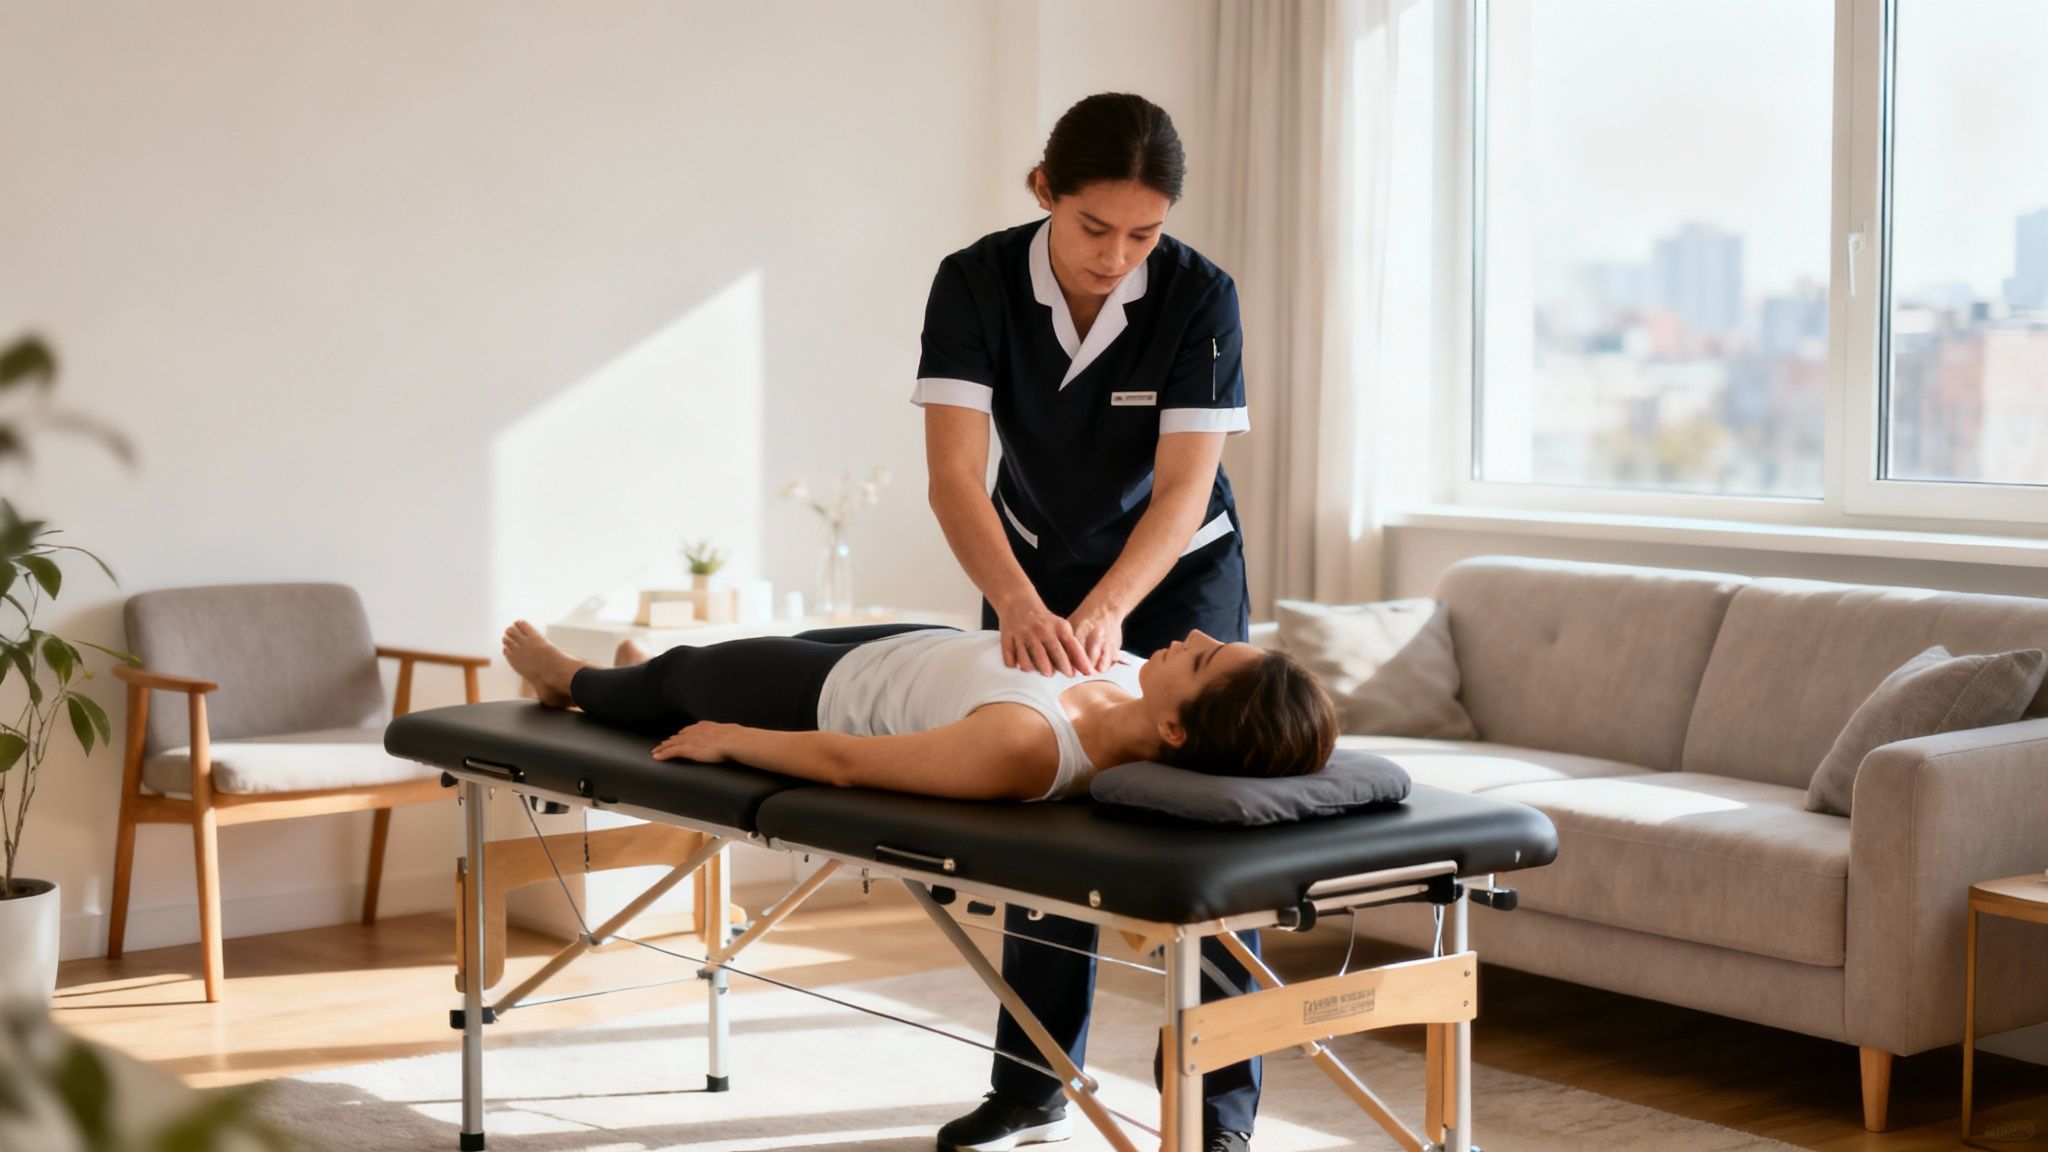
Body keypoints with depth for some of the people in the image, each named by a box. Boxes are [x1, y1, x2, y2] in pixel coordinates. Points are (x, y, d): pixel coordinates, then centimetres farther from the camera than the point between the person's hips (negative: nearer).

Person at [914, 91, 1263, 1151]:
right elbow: (954, 475, -29)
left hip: (1178, 573, -2)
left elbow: (1183, 489, -26)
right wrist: (1023, 607, -44)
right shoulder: (976, 284, -22)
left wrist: (1101, 612, -40)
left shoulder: (1199, 296, -24)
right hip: (1038, 570, 2)